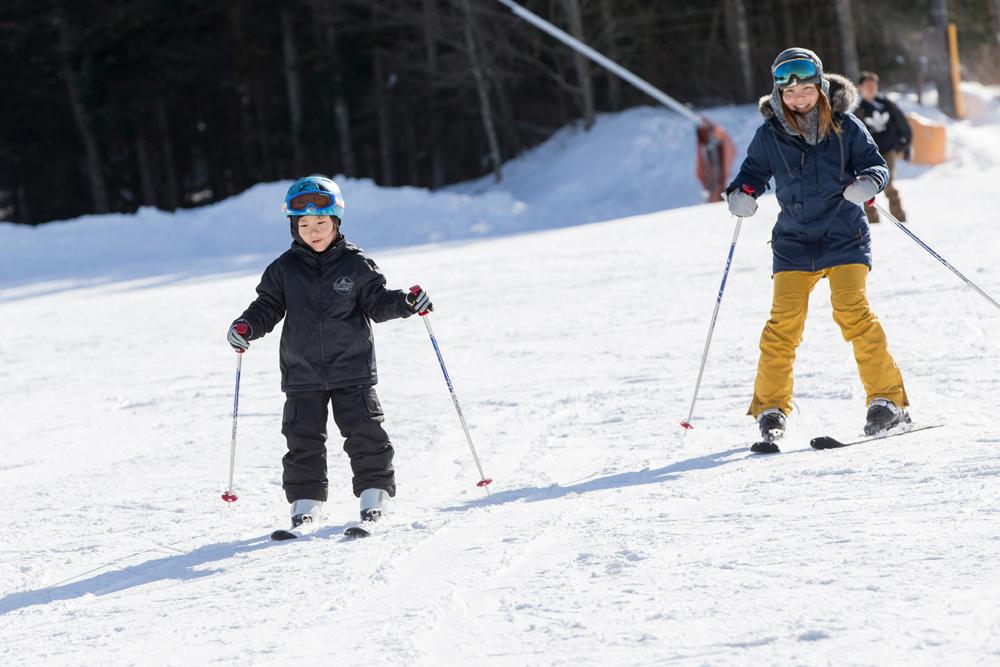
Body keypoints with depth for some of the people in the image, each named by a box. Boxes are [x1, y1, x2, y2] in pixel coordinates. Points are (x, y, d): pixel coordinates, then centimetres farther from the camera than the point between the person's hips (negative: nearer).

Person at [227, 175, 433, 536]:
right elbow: (267, 306, 8)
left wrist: (406, 302, -12)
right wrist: (246, 326, -10)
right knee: (303, 439, 2)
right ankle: (306, 504, 10)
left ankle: (375, 493, 11)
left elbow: (377, 302, 4)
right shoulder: (284, 269, 3)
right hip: (303, 372, 1)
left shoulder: (355, 264, 0)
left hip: (352, 369, -1)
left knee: (365, 432, -1)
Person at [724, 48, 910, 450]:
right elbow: (754, 171, 12)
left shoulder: (844, 126, -3)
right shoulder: (770, 134, 1)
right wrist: (740, 194, -10)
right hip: (794, 241, 2)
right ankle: (770, 407, 4)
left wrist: (868, 183, -21)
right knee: (784, 321, -9)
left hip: (844, 236, -2)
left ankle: (888, 399, -7)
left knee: (852, 311, -16)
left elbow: (874, 163, 2)